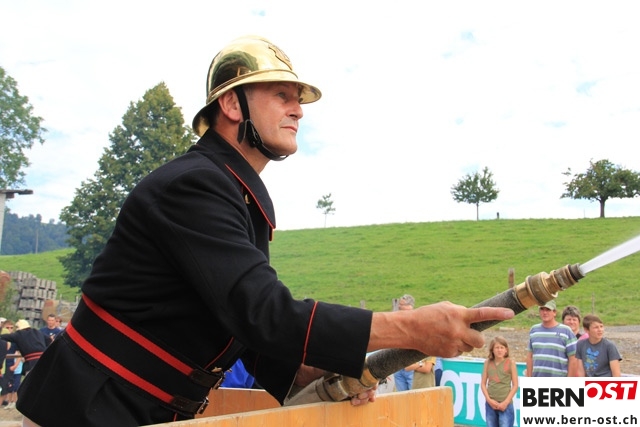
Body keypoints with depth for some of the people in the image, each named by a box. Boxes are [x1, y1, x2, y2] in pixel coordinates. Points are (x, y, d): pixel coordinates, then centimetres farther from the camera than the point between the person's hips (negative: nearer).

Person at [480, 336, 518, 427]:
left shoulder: (510, 363, -3)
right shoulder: (488, 363, 4)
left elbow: (515, 385, -2)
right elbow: (483, 383, 6)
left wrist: (506, 402, -9)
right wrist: (489, 399, -6)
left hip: (505, 404, -3)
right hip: (490, 403, 3)